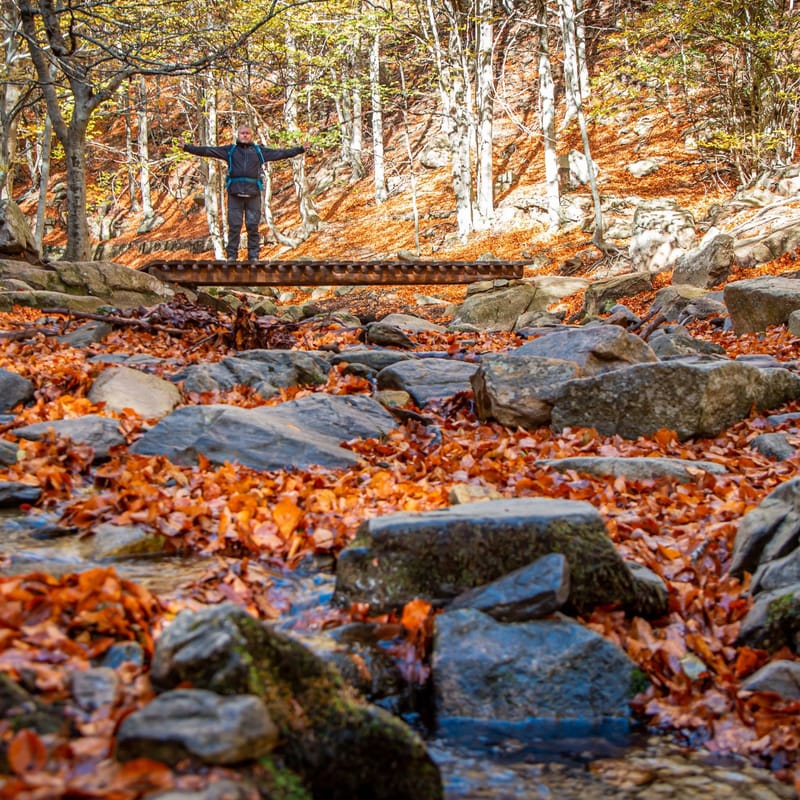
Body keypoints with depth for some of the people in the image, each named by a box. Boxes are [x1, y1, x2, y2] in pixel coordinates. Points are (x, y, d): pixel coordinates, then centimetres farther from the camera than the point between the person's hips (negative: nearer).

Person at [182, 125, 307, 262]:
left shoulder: (259, 151, 15)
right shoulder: (230, 150, 13)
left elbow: (280, 153, 17)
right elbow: (208, 151, 9)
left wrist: (300, 149, 15)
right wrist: (187, 147, 3)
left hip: (253, 194, 1)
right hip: (235, 193, -1)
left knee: (253, 226, 1)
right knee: (234, 226, -1)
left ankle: (253, 256, 6)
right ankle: (231, 255, 4)